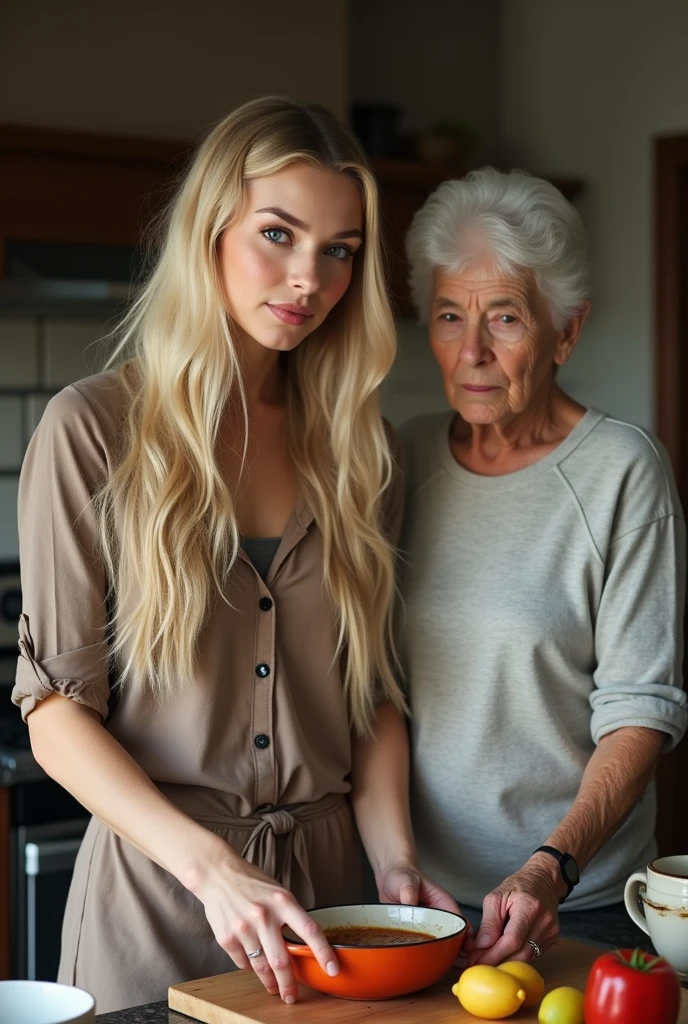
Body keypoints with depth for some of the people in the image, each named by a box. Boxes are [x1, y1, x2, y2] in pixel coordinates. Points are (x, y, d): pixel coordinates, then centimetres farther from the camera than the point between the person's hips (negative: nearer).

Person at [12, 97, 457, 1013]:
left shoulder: (357, 444, 6)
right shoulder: (94, 430, -8)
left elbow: (374, 689, 9)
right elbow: (57, 710, -11)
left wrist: (394, 857, -6)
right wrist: (211, 866, -22)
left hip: (322, 878, 4)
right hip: (152, 883, -4)